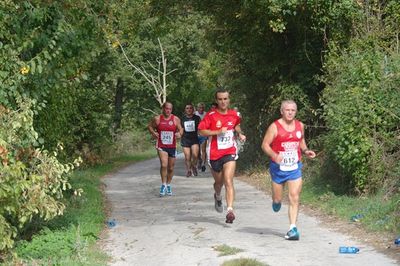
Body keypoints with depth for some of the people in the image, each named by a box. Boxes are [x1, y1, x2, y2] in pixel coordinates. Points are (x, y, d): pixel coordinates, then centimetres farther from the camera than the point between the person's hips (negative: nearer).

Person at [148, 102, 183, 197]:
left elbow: (181, 129, 8)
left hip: (172, 147, 3)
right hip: (161, 146, -3)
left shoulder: (176, 119, 0)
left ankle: (168, 185, 32)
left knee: (171, 168, 12)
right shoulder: (157, 119, -3)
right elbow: (150, 126, 11)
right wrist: (153, 133, -8)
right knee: (164, 165, -22)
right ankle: (163, 185, -8)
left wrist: (179, 133, -14)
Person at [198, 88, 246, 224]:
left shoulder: (234, 114, 3)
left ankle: (230, 210, -22)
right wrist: (218, 132, -21)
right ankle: (218, 197, 51)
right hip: (215, 154, 0)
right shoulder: (211, 115, -8)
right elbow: (201, 131, -11)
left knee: (228, 181, -16)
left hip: (230, 152, 0)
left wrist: (240, 134, 5)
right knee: (219, 182, 17)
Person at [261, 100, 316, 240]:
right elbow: (265, 145, -9)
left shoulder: (300, 126, 5)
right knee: (277, 199, 9)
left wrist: (306, 151, 2)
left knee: (294, 198, -8)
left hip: (295, 167, 2)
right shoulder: (275, 127, -9)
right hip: (278, 167, -2)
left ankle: (293, 228, -6)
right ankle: (276, 201, 47)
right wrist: (275, 155, -26)